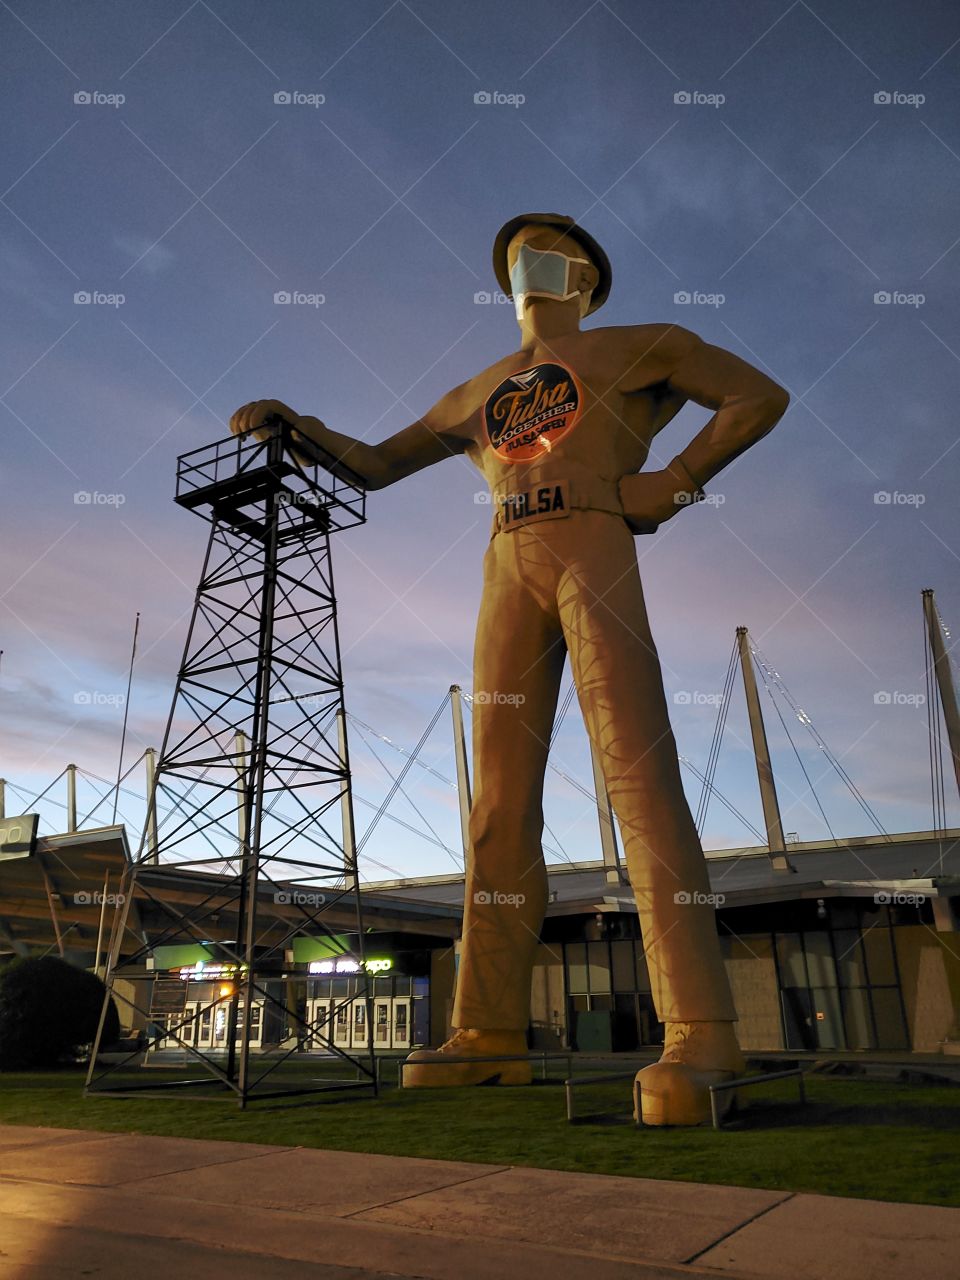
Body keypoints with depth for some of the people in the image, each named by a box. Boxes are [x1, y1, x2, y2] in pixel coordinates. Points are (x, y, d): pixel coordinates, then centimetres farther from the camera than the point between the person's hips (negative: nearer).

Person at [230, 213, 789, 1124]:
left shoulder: (635, 349, 20)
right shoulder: (478, 393, 30)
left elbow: (761, 397, 14)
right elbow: (375, 464, 31)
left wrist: (677, 482, 0)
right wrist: (299, 426, 14)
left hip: (594, 550, -4)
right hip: (508, 572, 5)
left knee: (636, 768, -19)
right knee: (500, 798, -5)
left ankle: (700, 1033, -21)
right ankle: (490, 1032, -3)